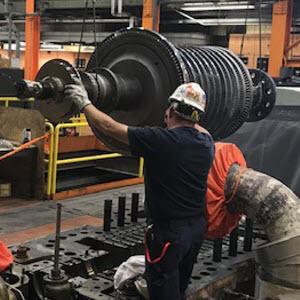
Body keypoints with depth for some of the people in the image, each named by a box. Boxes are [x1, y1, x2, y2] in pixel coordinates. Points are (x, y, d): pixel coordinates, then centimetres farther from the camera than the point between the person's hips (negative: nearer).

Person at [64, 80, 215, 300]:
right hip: (198, 226, 7)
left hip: (169, 231, -7)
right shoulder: (206, 141, 0)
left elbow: (109, 127, -14)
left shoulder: (161, 140, -20)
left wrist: (84, 102, -1)